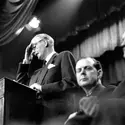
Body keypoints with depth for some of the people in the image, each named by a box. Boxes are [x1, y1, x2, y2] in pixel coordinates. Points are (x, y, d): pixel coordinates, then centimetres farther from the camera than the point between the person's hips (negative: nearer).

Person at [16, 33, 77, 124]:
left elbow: (71, 82, -7)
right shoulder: (38, 69, 27)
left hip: (55, 115, -6)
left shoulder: (64, 56, 7)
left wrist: (42, 88, -10)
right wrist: (26, 61, 24)